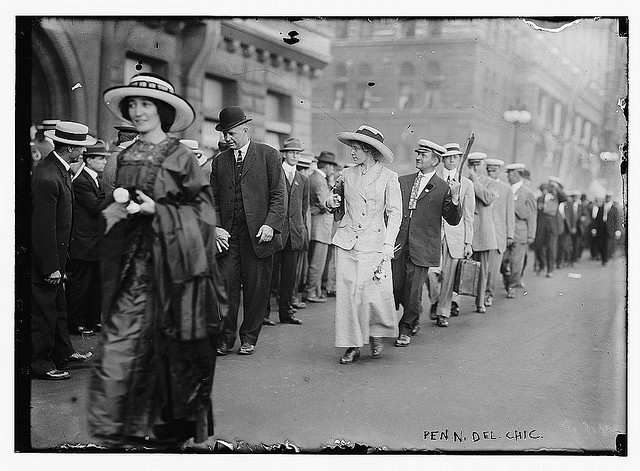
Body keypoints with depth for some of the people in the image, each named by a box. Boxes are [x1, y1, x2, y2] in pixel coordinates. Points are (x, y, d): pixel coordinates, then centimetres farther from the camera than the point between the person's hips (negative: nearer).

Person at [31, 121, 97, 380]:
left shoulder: (60, 170, 6)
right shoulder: (47, 178, -26)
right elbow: (43, 228, -25)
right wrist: (51, 268, -22)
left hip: (55, 255, 10)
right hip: (43, 256, -10)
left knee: (58, 307, 19)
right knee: (43, 311, 1)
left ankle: (63, 354, 31)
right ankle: (40, 365, 12)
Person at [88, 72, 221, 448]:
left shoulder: (181, 157, -3)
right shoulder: (126, 157, 12)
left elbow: (202, 209, -4)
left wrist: (156, 211, -14)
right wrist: (119, 204, -3)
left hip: (171, 259, -4)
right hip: (131, 259, 4)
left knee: (168, 343, 4)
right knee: (120, 340, -4)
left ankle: (172, 428, 19)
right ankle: (113, 429, 2)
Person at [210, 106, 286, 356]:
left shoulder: (268, 155, 3)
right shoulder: (219, 161, 13)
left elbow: (279, 194, -1)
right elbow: (213, 199, 14)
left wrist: (271, 224, -12)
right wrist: (215, 227, -2)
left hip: (258, 234, -2)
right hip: (228, 235, 3)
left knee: (256, 288, 3)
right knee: (226, 286, -1)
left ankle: (249, 338, 16)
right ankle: (225, 338, 10)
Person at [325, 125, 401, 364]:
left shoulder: (389, 177, 0)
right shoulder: (347, 175, 11)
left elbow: (395, 214, -2)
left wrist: (388, 245, -10)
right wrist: (332, 204, 0)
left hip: (374, 244, -3)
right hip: (347, 242, 3)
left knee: (376, 294, -8)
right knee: (347, 293, -1)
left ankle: (376, 335, 20)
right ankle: (352, 346, 9)